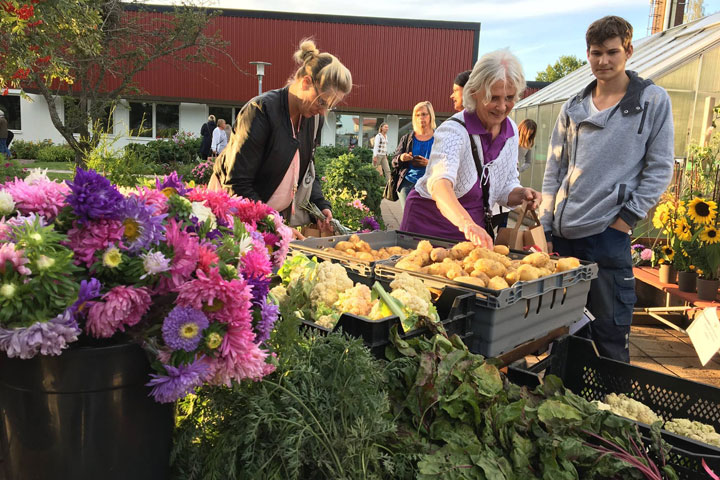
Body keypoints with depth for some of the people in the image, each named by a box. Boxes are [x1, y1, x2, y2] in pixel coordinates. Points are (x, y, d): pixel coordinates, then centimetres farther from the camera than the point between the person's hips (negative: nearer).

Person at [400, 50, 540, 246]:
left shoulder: (511, 131, -2)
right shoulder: (454, 130, -23)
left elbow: (505, 188, 9)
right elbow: (439, 182, -42)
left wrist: (521, 194, -13)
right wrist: (467, 224, -57)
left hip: (473, 233, 6)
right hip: (428, 227, -5)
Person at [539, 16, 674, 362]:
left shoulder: (653, 102, 2)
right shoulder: (573, 108, 13)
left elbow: (659, 169, 0)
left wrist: (625, 219, -8)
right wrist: (545, 228, 6)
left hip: (608, 234, -4)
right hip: (563, 235, 4)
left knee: (610, 335, 1)